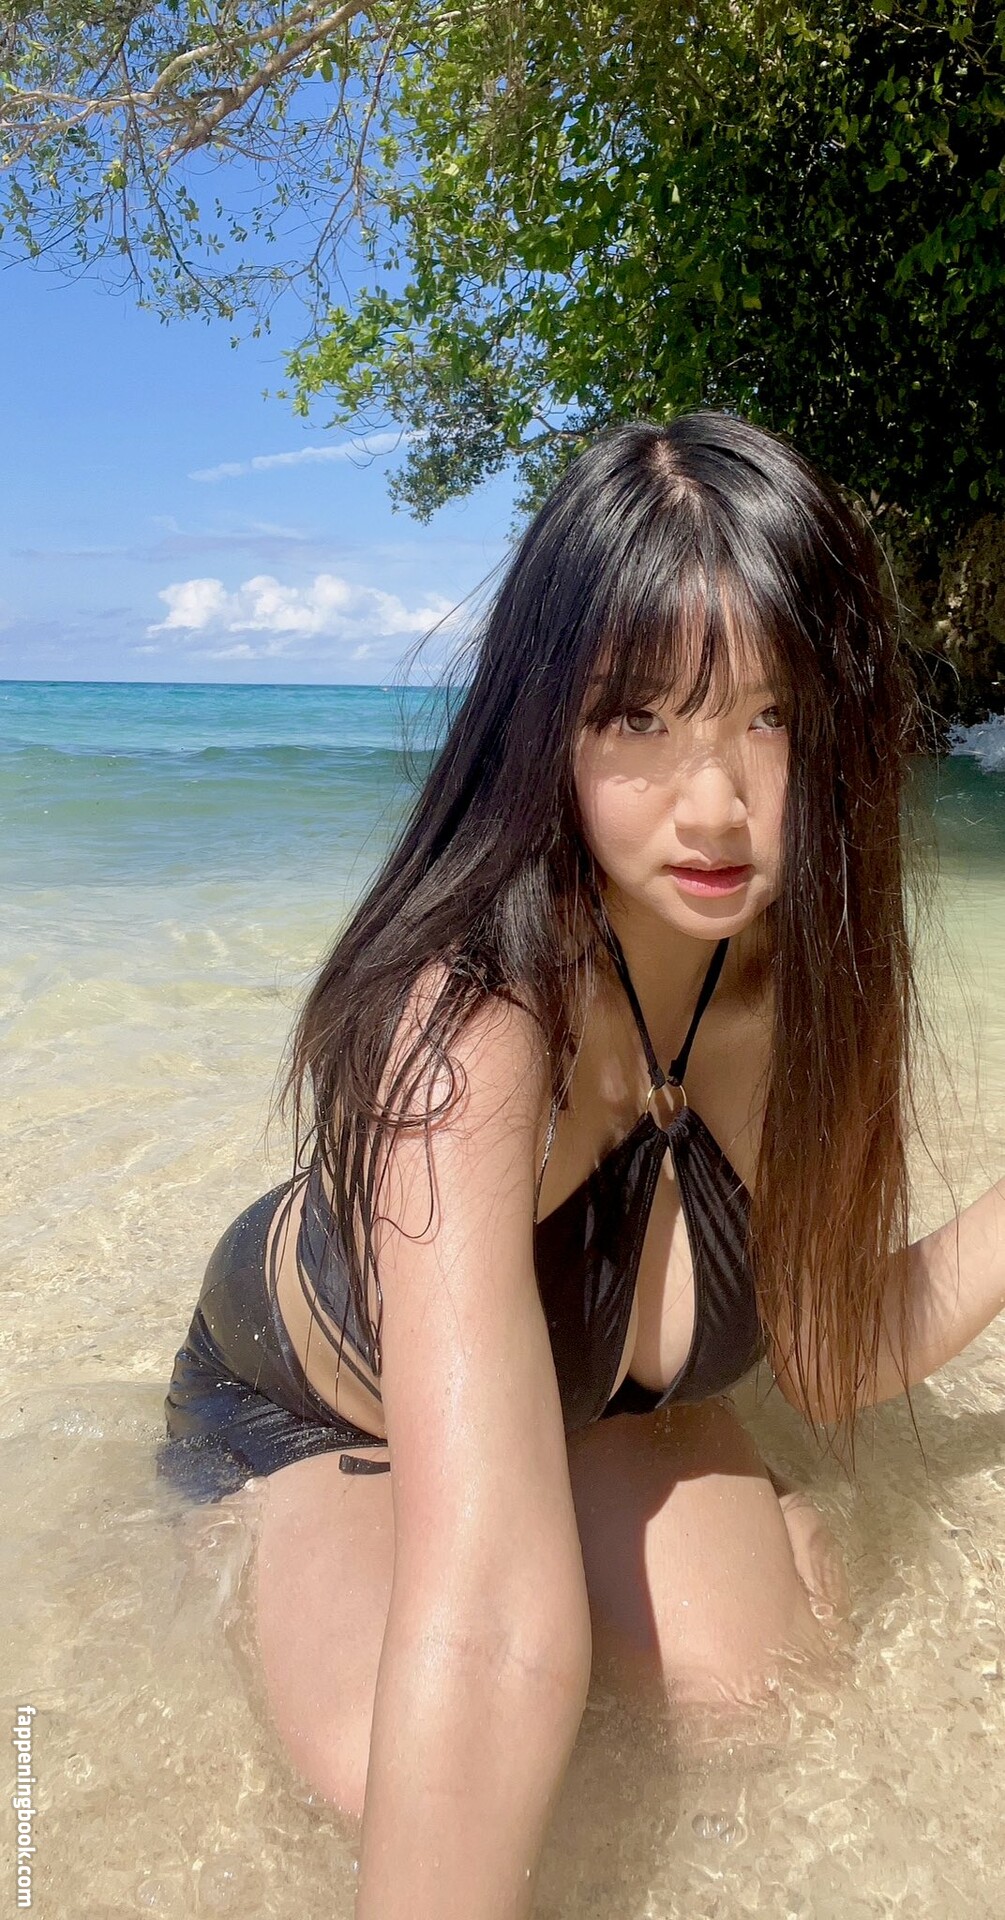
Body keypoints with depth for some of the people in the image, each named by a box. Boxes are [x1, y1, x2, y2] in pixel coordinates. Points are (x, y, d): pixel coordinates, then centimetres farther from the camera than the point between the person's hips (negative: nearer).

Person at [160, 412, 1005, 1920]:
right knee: (385, 1773, -25)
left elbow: (826, 1357, -11)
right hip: (316, 1399, -3)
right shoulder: (469, 1018, -42)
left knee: (757, 1665, -17)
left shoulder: (808, 977, -21)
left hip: (590, 1381, 4)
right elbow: (490, 1624, -48)